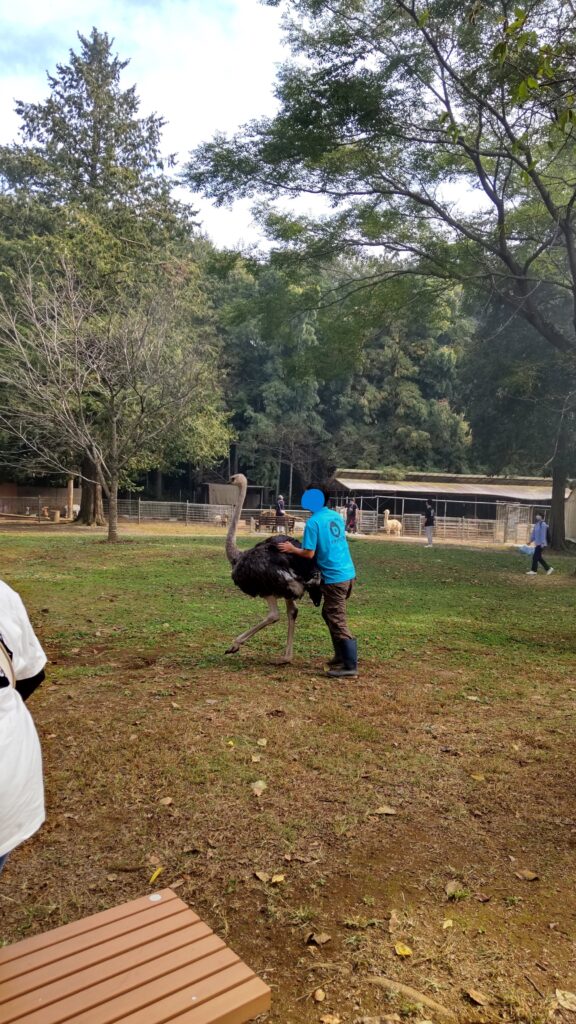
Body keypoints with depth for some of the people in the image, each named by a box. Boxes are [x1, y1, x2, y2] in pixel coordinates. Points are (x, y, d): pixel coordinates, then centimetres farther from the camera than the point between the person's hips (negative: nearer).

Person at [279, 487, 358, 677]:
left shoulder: (313, 522, -13)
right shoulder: (336, 516, 9)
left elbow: (309, 553, -12)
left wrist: (291, 548, 3)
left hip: (334, 578, -8)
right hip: (348, 573, 8)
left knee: (337, 622, -2)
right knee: (330, 614, 21)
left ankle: (351, 665, 0)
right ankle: (342, 656, 26)